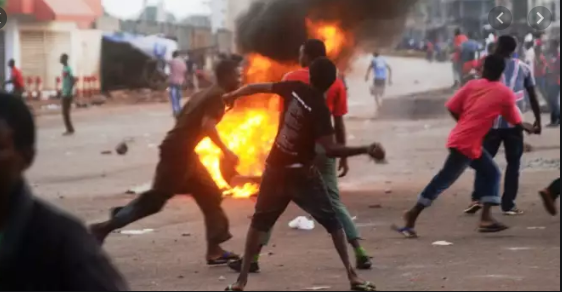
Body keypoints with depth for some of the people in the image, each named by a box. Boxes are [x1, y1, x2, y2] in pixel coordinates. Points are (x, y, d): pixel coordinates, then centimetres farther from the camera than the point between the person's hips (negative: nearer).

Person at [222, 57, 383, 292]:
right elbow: (330, 149, -27)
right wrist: (366, 150, -27)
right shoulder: (320, 109, -19)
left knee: (260, 222, 16)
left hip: (275, 168, 4)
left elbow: (258, 87, 6)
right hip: (301, 173, -4)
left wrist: (231, 96, 23)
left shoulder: (295, 89, -5)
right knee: (332, 221, 7)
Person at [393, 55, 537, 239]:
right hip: (465, 144, -7)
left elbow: (452, 108, 4)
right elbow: (515, 121, 9)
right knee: (444, 180, -2)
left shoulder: (472, 85, 7)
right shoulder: (506, 94, -3)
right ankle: (411, 219, 0)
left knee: (492, 173, 16)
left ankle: (486, 218, 9)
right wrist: (528, 128, 30)